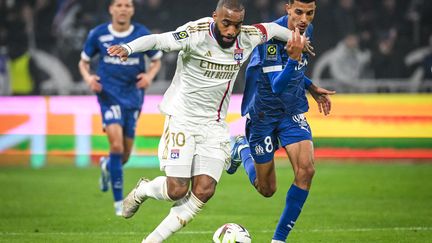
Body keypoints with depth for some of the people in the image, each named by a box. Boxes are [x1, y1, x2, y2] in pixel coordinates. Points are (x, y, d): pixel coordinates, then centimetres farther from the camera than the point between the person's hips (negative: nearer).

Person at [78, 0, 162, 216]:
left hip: (133, 96, 2)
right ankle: (118, 202, -12)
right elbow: (84, 62, 9)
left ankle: (107, 166, 47)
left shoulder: (142, 34, -2)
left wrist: (149, 75, -9)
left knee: (125, 153, 8)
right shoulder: (98, 34, -3)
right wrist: (88, 78, -12)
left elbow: (156, 60, 11)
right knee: (116, 143, -21)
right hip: (109, 95, -2)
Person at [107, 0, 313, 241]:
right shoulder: (196, 34, -20)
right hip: (182, 119, -5)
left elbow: (272, 28, 17)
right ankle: (142, 190, 24)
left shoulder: (248, 38, -4)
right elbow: (157, 40, -33)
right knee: (177, 190, -11)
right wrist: (128, 48, -51)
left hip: (214, 125, 5)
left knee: (204, 190, -9)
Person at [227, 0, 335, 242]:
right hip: (263, 113, -5)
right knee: (267, 189, 6)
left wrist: (312, 88, 12)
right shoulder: (271, 36, -26)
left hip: (293, 112, 5)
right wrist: (294, 58, -49)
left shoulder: (307, 30, -1)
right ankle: (242, 148, 39)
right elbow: (277, 86, -34)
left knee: (306, 169, -18)